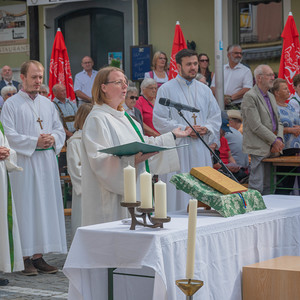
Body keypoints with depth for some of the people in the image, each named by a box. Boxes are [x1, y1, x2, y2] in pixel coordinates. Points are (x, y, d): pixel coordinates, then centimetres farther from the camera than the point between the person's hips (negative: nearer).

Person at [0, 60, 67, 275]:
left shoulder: (48, 104, 14)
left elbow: (60, 129, 15)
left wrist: (53, 139, -7)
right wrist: (35, 141, -17)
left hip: (47, 162, 5)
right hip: (24, 163, -5)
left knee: (45, 205, 4)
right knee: (26, 207, -4)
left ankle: (39, 256, 9)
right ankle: (25, 258, 0)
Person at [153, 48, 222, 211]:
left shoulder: (204, 90, 15)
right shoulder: (166, 89, 0)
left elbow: (216, 115, 16)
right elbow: (159, 120, -6)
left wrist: (206, 129, -6)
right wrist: (184, 130, -15)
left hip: (201, 148, 5)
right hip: (178, 146, -5)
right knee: (179, 192, -6)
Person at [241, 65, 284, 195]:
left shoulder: (271, 96, 18)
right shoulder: (250, 96, -10)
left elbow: (278, 122, 18)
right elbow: (256, 126, -16)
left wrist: (279, 139, -1)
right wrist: (274, 141, -13)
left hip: (272, 149, 8)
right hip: (259, 148, -8)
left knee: (269, 186, 11)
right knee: (256, 186, -8)